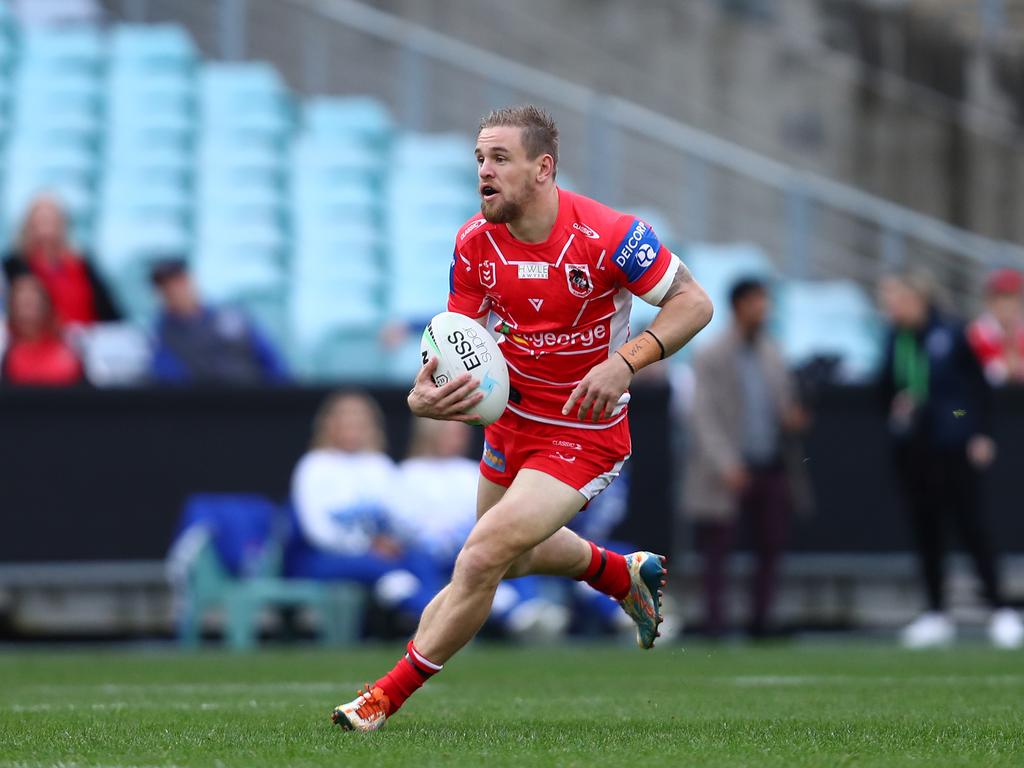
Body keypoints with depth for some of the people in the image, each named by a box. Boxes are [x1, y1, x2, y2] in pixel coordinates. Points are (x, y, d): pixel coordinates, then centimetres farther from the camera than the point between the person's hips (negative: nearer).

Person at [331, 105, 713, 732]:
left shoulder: (607, 234, -25)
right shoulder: (475, 242, -10)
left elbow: (694, 302, -17)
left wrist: (626, 361, -32)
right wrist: (425, 395, -27)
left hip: (585, 432, -7)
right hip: (514, 416, 7)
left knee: (485, 557, -18)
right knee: (515, 555, 26)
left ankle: (387, 698, -5)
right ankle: (628, 575, 56)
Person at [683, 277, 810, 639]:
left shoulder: (772, 356, 13)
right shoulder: (711, 358, -3)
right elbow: (704, 416, -9)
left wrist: (790, 418, -2)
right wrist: (726, 464, -19)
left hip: (772, 469, 5)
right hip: (733, 471, -5)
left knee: (770, 549, 3)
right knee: (717, 549, -6)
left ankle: (761, 622, 9)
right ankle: (714, 623, -5)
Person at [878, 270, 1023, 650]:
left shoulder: (949, 335, -8)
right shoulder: (895, 340, 6)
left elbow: (979, 386, -5)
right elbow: (886, 389, 14)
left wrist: (982, 434, -9)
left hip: (952, 445, -5)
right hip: (910, 449, 5)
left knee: (970, 525, -4)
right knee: (924, 529, 7)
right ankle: (936, 614, 14)